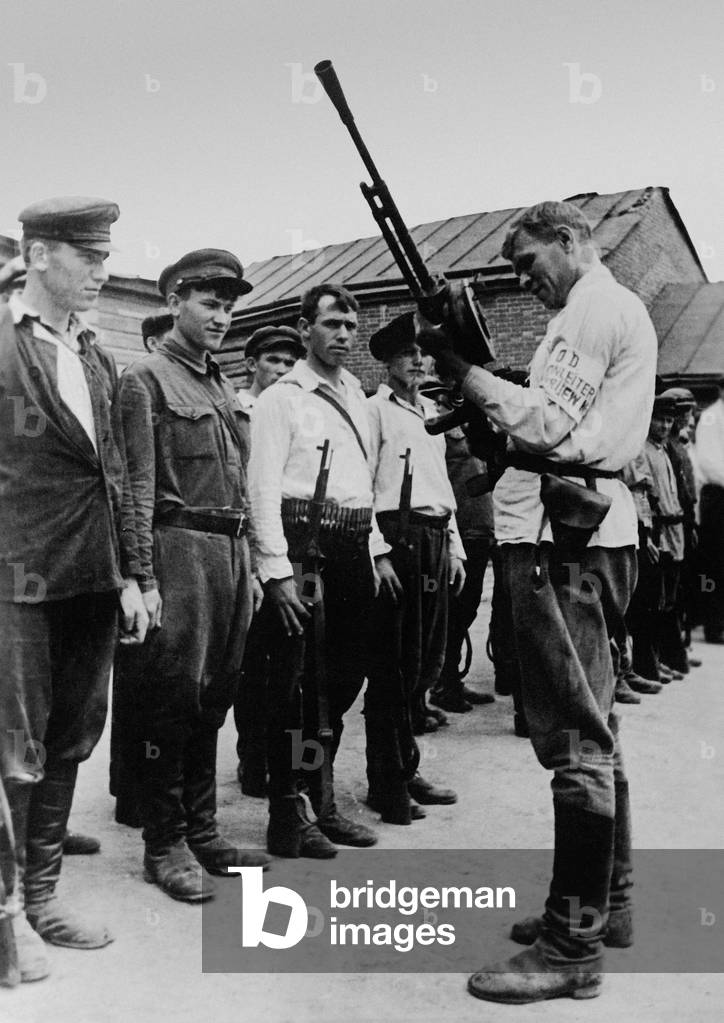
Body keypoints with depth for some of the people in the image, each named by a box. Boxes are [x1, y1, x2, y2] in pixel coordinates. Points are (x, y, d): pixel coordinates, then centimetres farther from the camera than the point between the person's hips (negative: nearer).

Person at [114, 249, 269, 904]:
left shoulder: (222, 384, 18)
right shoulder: (147, 379, -4)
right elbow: (138, 487, -10)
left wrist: (248, 561, 16)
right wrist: (145, 579, -15)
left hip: (231, 549, 7)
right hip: (180, 548, -7)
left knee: (212, 702, 12)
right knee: (169, 704, 0)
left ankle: (201, 830, 24)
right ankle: (164, 846, 12)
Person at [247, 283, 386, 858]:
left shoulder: (355, 395, 17)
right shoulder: (282, 398, -6)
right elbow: (264, 490, -12)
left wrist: (378, 548, 17)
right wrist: (279, 570, -19)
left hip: (352, 548, 8)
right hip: (304, 547, -7)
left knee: (345, 676, 13)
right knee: (297, 683, -2)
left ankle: (320, 799, 29)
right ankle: (287, 819, 10)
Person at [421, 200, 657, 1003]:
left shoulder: (595, 309, -6)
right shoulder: (621, 311, 24)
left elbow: (542, 425, -18)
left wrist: (462, 370, -9)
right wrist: (481, 404, 10)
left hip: (560, 539, -11)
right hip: (586, 534, 11)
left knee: (575, 737, -8)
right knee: (589, 729, 15)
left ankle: (572, 948, -1)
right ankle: (604, 905, 28)